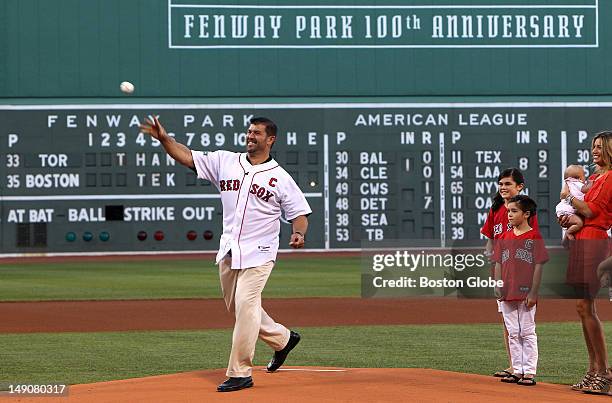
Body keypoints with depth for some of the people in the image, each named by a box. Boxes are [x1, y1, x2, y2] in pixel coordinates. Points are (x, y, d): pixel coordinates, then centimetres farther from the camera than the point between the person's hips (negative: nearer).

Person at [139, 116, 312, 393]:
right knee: (236, 307, 15)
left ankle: (240, 373, -9)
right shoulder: (225, 162, 7)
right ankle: (281, 338, 37)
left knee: (245, 307, -14)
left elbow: (299, 213, 0)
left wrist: (298, 234, -21)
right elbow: (187, 157, 1)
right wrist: (164, 138, -15)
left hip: (258, 254, -5)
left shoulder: (280, 178, -2)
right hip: (228, 252, 6)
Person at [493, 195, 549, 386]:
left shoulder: (534, 237, -5)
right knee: (513, 333, 10)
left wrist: (533, 292, -12)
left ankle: (529, 372, 0)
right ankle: (517, 371, 16)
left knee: (527, 333, -3)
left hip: (526, 294, -6)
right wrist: (498, 286, 1)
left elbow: (538, 266, -7)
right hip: (507, 292, 6)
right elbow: (498, 264, 13)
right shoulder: (504, 238, 12)